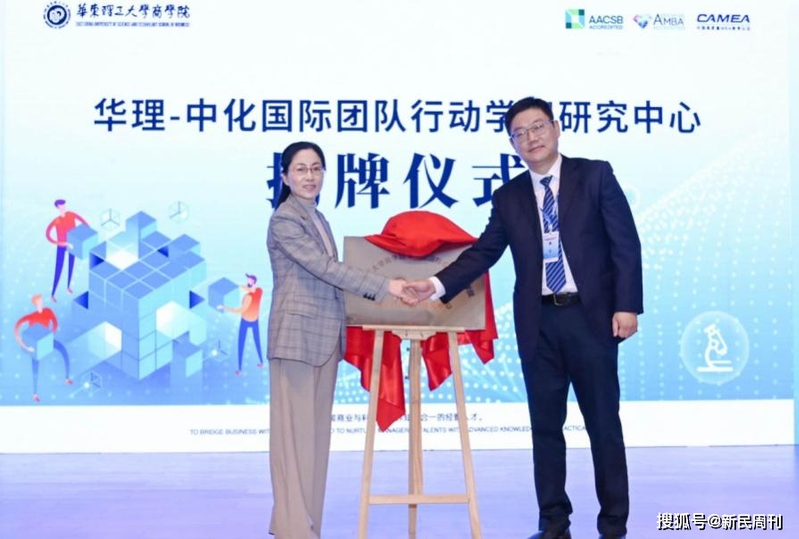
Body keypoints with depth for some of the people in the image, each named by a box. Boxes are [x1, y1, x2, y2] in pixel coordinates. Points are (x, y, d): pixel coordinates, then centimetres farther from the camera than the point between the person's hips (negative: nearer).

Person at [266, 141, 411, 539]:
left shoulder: (317, 218, 16)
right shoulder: (284, 219, -11)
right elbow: (325, 268, -19)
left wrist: (375, 290, 10)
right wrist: (384, 286, -22)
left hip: (324, 335, 8)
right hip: (297, 334, -8)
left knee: (317, 429, 10)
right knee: (295, 430, -4)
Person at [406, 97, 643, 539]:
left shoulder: (595, 175, 1)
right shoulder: (508, 197, 10)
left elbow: (625, 244, -3)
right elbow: (483, 252, 5)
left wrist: (627, 305, -12)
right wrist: (438, 284, -10)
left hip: (591, 316, -3)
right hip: (538, 323, 3)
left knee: (604, 424, 5)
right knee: (545, 426, 8)